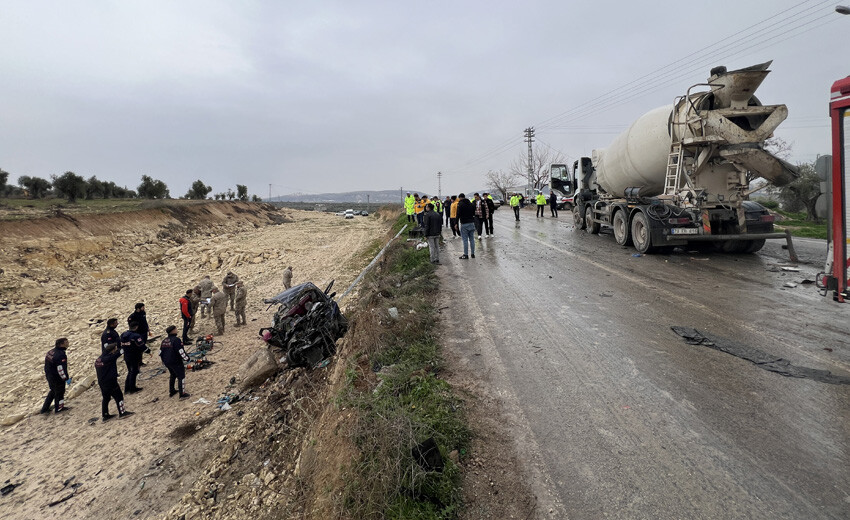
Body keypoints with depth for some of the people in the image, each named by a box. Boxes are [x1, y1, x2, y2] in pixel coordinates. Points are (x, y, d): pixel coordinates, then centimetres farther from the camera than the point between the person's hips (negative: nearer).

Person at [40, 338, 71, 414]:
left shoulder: (51, 351, 1)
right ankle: (59, 408, 29)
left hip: (49, 376, 9)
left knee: (53, 391, 26)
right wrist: (66, 379, -18)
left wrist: (47, 374, 25)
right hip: (57, 379, -9)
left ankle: (44, 408, 35)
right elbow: (61, 369, -28)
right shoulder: (61, 355, -28)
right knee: (59, 392, 12)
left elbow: (47, 364, 12)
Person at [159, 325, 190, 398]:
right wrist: (186, 358, -9)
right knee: (181, 376, 2)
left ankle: (171, 391, 35)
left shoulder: (164, 341, 6)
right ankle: (182, 394, 4)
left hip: (166, 362, 8)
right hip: (176, 362, -8)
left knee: (172, 375, 27)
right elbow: (180, 351, -22)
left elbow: (160, 352, 14)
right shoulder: (176, 340, -19)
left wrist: (163, 360, 28)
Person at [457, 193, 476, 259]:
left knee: (465, 240, -3)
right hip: (471, 223, 6)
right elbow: (474, 213, 17)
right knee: (471, 239, 10)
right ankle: (473, 254, 14)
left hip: (464, 224, -6)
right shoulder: (471, 204, 13)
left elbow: (458, 214, -12)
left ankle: (466, 255, -3)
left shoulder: (460, 204, -6)